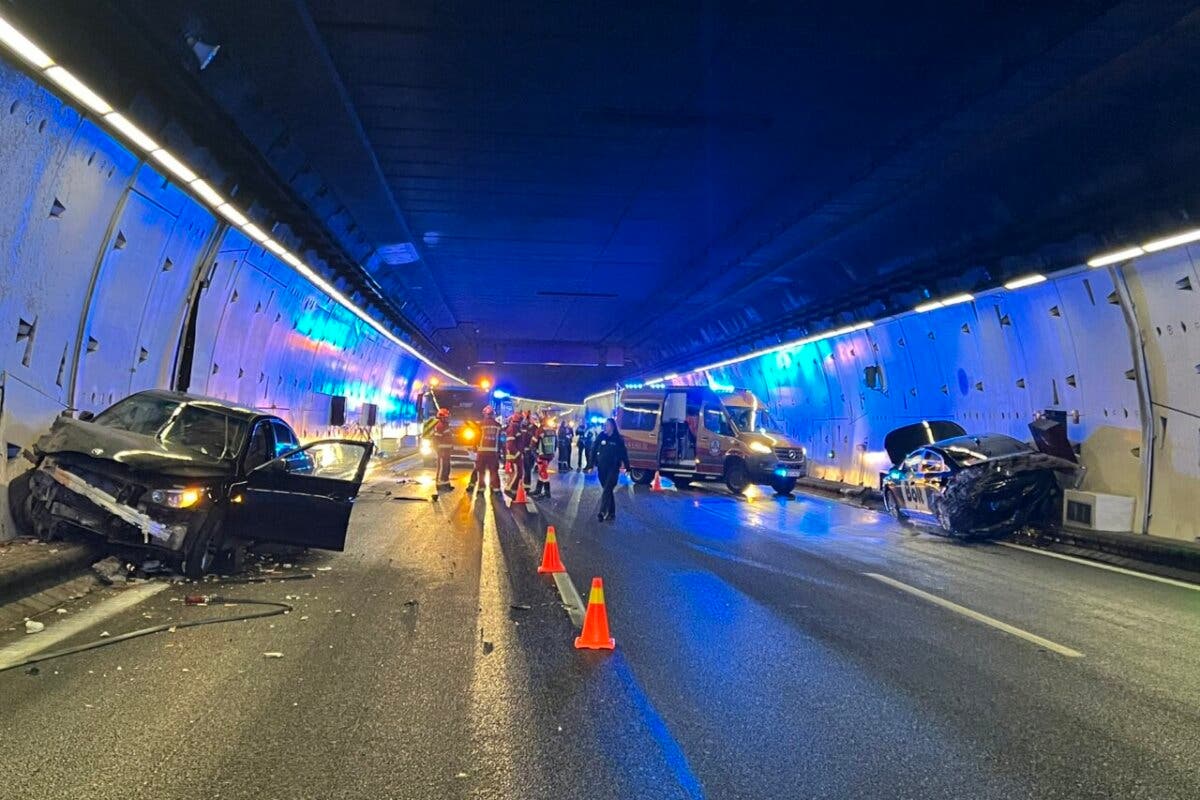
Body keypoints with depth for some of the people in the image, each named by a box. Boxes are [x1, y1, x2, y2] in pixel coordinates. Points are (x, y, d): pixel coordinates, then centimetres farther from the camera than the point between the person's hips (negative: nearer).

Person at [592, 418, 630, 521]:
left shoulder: (618, 439, -3)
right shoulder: (600, 437, 2)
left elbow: (623, 454, 1)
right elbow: (594, 451, 3)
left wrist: (626, 467, -1)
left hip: (613, 469, -3)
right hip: (601, 469, 3)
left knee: (606, 491, -12)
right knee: (608, 491, 11)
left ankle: (602, 512, -14)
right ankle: (611, 513, 20)